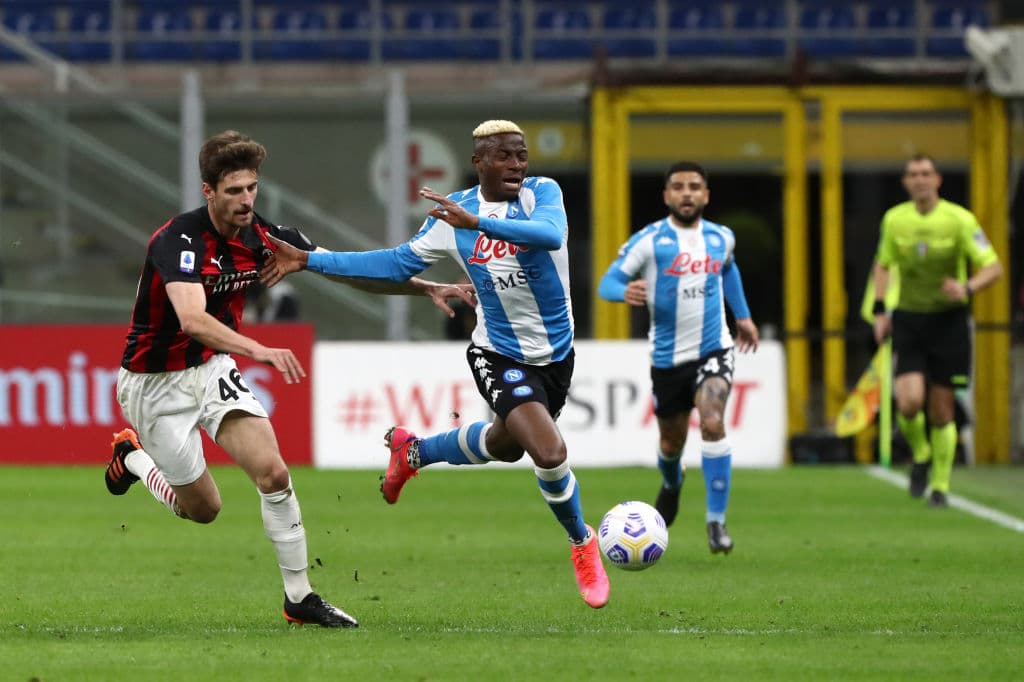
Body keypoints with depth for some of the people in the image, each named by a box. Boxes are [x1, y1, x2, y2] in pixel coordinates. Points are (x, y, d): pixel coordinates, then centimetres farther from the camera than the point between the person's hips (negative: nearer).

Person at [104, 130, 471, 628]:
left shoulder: (261, 236, -8)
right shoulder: (178, 240, -28)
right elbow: (192, 319, -43)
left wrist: (423, 287, -9)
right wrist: (257, 349, -57)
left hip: (213, 369, 5)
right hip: (156, 383, -5)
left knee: (273, 473, -14)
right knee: (202, 509, 6)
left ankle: (299, 597, -4)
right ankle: (131, 457, 34)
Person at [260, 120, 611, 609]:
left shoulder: (543, 193, -11)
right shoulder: (454, 212, -7)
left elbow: (551, 235, -34)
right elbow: (400, 264, 4)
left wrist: (476, 222, -45)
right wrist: (309, 261, 3)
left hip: (557, 355, 3)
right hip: (498, 356, -3)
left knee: (506, 444, 20)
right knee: (550, 453, -20)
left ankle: (413, 451, 47)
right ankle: (582, 545, 8)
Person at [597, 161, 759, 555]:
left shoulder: (721, 238, 4)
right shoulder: (649, 241, -8)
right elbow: (607, 283, -11)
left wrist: (742, 315, 28)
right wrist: (625, 292, -33)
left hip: (713, 349, 0)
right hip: (667, 356, 0)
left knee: (712, 423, -24)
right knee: (671, 441, 14)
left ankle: (716, 521, -19)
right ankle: (671, 483, 52)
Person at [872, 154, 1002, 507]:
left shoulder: (959, 219, -8)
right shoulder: (894, 220, 1)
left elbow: (993, 266, -8)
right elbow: (883, 264, 18)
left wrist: (967, 288, -27)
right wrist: (880, 310, 8)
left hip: (949, 320, -1)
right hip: (909, 319, 1)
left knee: (942, 409, 0)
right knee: (909, 401, -17)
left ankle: (940, 486, 15)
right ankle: (920, 454, 15)